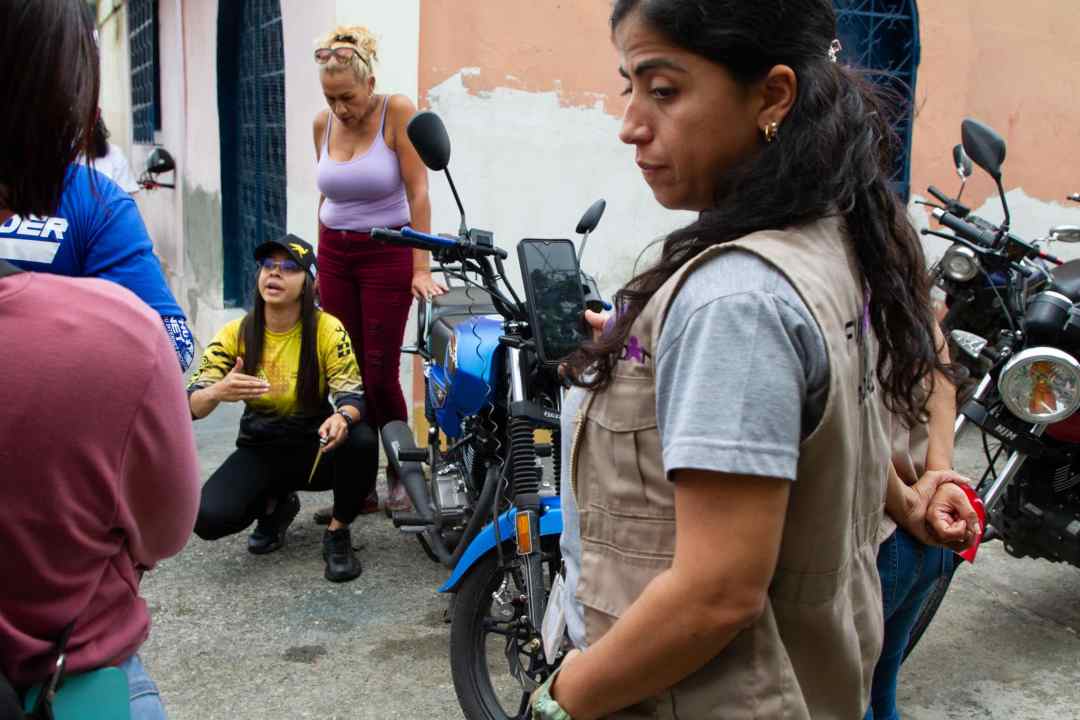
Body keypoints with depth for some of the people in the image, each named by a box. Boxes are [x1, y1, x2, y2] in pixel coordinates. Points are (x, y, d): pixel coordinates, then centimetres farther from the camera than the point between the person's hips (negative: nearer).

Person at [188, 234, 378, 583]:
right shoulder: (235, 333, -9)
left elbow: (353, 396, -19)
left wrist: (342, 417, -44)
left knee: (362, 441, -34)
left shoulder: (327, 329, -14)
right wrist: (217, 392, -39)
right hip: (259, 450, 2)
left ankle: (337, 534, -7)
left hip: (315, 446, -1)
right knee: (208, 518, -24)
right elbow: (192, 407, -14)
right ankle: (274, 505, 12)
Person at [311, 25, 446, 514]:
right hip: (336, 254, 4)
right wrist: (321, 263, 12)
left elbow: (418, 193, -15)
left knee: (380, 374, -4)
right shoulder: (323, 124, 4)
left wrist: (421, 269, -20)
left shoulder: (397, 113, -11)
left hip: (386, 253, -4)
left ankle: (400, 476, 16)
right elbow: (326, 196, 12)